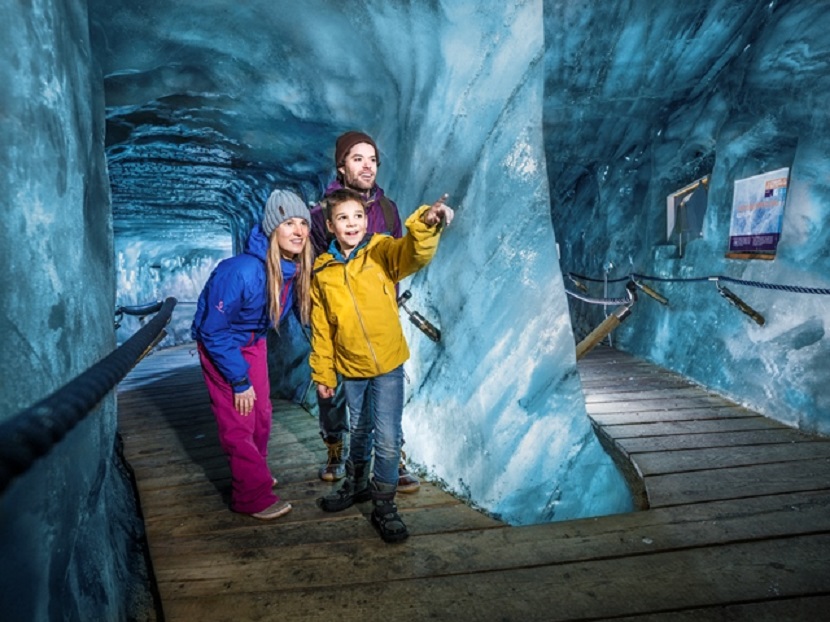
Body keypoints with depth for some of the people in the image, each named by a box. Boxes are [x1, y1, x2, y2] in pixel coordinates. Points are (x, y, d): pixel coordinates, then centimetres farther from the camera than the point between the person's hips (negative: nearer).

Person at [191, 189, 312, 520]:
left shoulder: (297, 269, -16)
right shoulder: (242, 271, -35)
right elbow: (213, 332, -25)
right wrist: (240, 381, -19)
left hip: (253, 342, 6)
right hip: (220, 345, -6)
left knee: (261, 416, 14)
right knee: (238, 423, -3)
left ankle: (254, 474, 35)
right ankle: (253, 496, 11)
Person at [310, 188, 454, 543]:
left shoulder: (382, 251, -10)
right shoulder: (322, 271, -4)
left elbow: (416, 254, -33)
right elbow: (321, 330, 3)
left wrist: (426, 223, -53)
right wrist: (323, 374, 6)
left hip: (388, 365, -2)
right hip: (349, 368, 3)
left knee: (387, 438, -2)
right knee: (359, 432, 22)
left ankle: (384, 506, 20)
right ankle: (356, 484, 46)